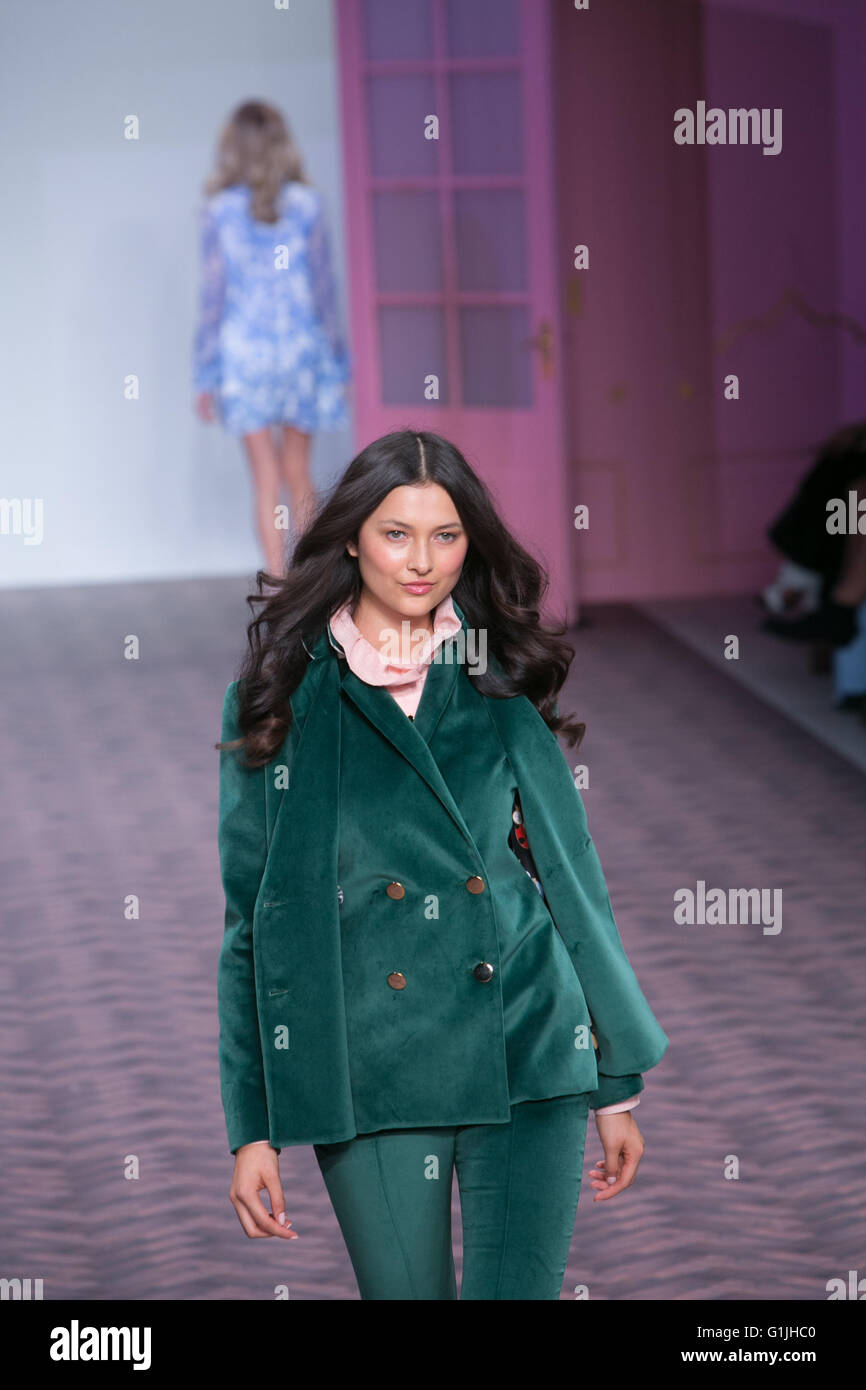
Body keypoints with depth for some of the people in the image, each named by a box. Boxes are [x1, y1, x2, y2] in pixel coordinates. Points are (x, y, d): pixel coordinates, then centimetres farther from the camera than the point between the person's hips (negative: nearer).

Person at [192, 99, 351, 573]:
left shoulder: (220, 212, -5)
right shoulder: (306, 205, -3)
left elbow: (212, 296, -3)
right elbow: (323, 288, 0)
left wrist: (206, 375, 2)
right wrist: (337, 362, 8)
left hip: (243, 354, -1)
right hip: (300, 345, 1)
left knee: (266, 480, 2)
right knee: (298, 473, 13)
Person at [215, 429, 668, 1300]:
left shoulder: (503, 691, 8)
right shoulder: (277, 700, 3)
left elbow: (574, 878, 11)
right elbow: (245, 917, 3)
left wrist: (618, 1084, 9)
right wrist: (251, 1127, -2)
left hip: (528, 1057, 1)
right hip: (367, 1075, -1)